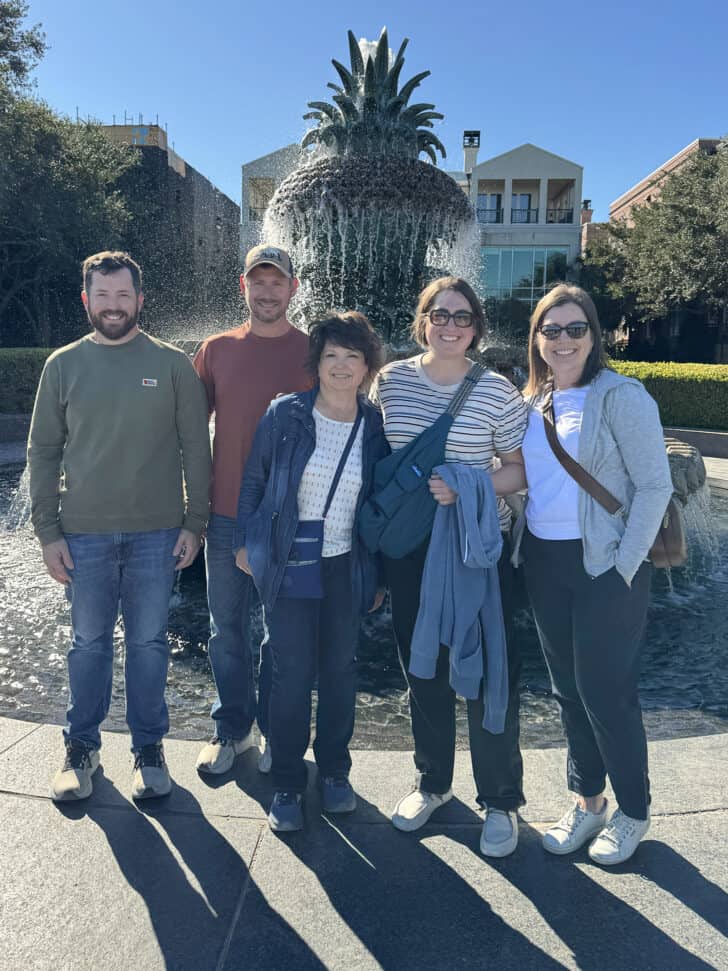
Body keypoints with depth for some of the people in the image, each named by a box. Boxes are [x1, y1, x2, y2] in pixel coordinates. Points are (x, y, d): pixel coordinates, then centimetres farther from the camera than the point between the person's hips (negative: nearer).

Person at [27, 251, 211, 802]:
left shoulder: (173, 365, 0)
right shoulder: (64, 366, 4)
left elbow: (196, 448, 0)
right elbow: (43, 452, 6)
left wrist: (195, 523, -4)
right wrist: (48, 531, 0)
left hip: (156, 533, -1)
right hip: (84, 534, 1)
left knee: (149, 643, 9)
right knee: (89, 643, 12)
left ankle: (149, 747, 25)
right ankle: (82, 746, 30)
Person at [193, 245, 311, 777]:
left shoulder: (314, 352, 0)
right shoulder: (217, 349, 5)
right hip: (228, 513, 2)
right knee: (227, 627, 12)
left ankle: (276, 731, 29)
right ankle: (232, 728, 31)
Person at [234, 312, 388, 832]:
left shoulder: (376, 425, 0)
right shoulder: (285, 414, -4)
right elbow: (254, 480, 5)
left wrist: (380, 574, 6)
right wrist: (245, 541, 4)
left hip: (346, 567, 2)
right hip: (287, 563, -1)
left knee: (340, 669, 12)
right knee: (292, 672, 1)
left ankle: (335, 771, 32)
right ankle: (287, 785, 19)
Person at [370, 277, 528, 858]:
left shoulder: (497, 391, -5)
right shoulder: (391, 381, 3)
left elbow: (520, 470, -2)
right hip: (408, 548, 3)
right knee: (421, 668, 15)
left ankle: (501, 800, 24)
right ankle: (432, 782, 37)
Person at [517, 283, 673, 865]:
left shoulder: (621, 396, -10)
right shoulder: (533, 403, 9)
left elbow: (655, 485, -11)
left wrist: (624, 567, -15)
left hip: (605, 564, -6)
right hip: (544, 562, 6)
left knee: (605, 691, 2)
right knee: (568, 689, 14)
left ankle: (633, 812, 26)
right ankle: (588, 801, 33)